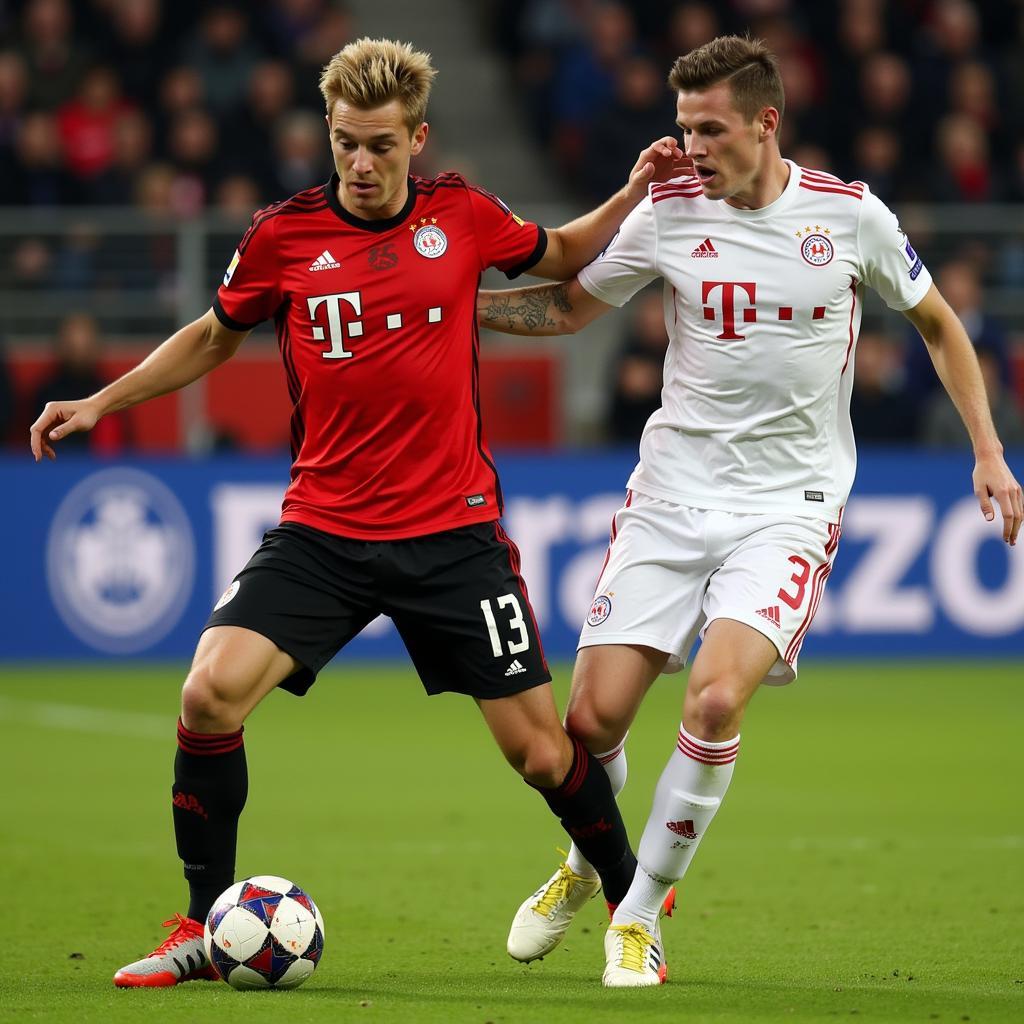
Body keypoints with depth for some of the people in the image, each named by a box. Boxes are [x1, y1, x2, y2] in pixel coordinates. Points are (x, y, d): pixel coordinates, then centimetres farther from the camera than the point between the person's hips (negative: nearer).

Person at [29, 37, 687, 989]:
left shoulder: (462, 216, -1)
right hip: (322, 529, 0)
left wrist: (632, 194, 5)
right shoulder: (282, 235, -2)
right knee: (211, 691, -19)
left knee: (540, 749, 0)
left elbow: (560, 256, 21)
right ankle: (202, 928, -4)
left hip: (453, 531, 0)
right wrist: (100, 402, 11)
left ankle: (630, 895, 27)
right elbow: (216, 334, 17)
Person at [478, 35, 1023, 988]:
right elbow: (567, 306, 13)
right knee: (594, 716, -5)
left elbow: (936, 322, 12)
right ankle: (585, 865, 28)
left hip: (789, 505, -2)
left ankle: (639, 913, -5)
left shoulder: (850, 215, -4)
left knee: (715, 700, -23)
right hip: (672, 490, 2)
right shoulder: (667, 212, -2)